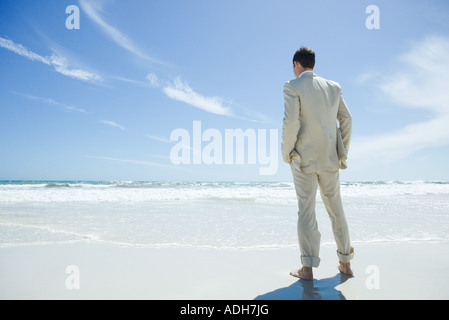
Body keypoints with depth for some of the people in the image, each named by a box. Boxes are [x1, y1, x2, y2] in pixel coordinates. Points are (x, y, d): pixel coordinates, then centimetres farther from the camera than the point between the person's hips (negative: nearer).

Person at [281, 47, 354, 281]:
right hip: (330, 159, 5)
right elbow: (346, 119, 9)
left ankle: (308, 268, 3)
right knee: (335, 209, 13)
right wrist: (343, 152, 16)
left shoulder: (292, 87, -5)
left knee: (306, 211, 0)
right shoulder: (333, 87, 11)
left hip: (303, 158, -4)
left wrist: (286, 153, -4)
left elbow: (290, 123, -16)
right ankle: (345, 263, 23)